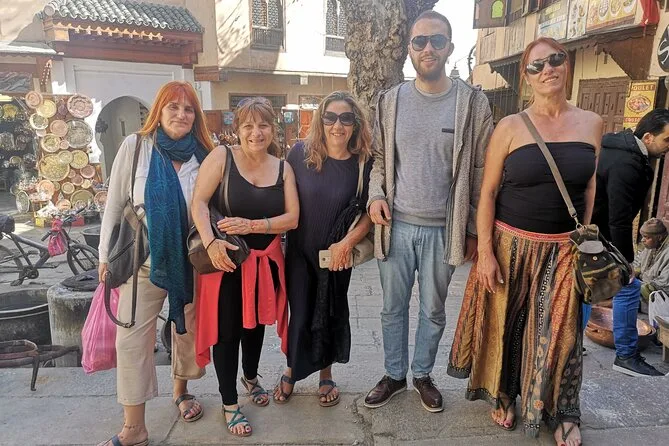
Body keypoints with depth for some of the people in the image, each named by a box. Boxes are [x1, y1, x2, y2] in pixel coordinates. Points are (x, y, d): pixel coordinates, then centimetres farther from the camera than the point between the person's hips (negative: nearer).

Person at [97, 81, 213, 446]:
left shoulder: (204, 155, -2)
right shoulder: (135, 146, -5)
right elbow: (115, 203, -1)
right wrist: (106, 255, -1)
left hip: (192, 260, 2)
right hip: (144, 259, -1)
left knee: (188, 329, 14)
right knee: (132, 337, 0)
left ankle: (181, 390, 41)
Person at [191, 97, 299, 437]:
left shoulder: (283, 168, 1)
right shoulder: (222, 156, -9)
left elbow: (292, 218, -6)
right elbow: (198, 203, -15)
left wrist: (252, 225, -20)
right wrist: (211, 242, -31)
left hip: (265, 260, 4)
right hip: (226, 259, -4)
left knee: (256, 323, 21)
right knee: (227, 331, 5)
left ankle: (251, 377, 48)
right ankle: (229, 404, 25)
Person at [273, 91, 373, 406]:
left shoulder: (363, 163, -10)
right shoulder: (301, 153, -10)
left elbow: (369, 212, -6)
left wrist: (347, 243, -17)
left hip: (338, 255, 1)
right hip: (300, 251, 0)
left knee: (332, 314, 14)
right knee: (300, 314, 6)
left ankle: (326, 374, 37)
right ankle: (291, 371, 34)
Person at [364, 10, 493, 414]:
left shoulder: (473, 101, -4)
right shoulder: (391, 100, 3)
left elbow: (480, 171, -2)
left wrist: (474, 229, -2)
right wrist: (376, 195, -7)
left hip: (443, 229, -1)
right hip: (397, 225, 2)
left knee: (433, 311, 14)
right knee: (393, 308, 14)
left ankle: (423, 374, 36)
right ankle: (395, 374, 34)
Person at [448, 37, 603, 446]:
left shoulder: (591, 124, 3)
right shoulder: (511, 127, -6)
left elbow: (589, 188, 10)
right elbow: (487, 192, -6)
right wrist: (485, 252, -11)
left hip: (562, 249, 2)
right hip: (511, 244, -2)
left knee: (559, 331, 10)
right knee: (504, 325, 12)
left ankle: (563, 412, 32)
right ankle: (501, 396, 36)